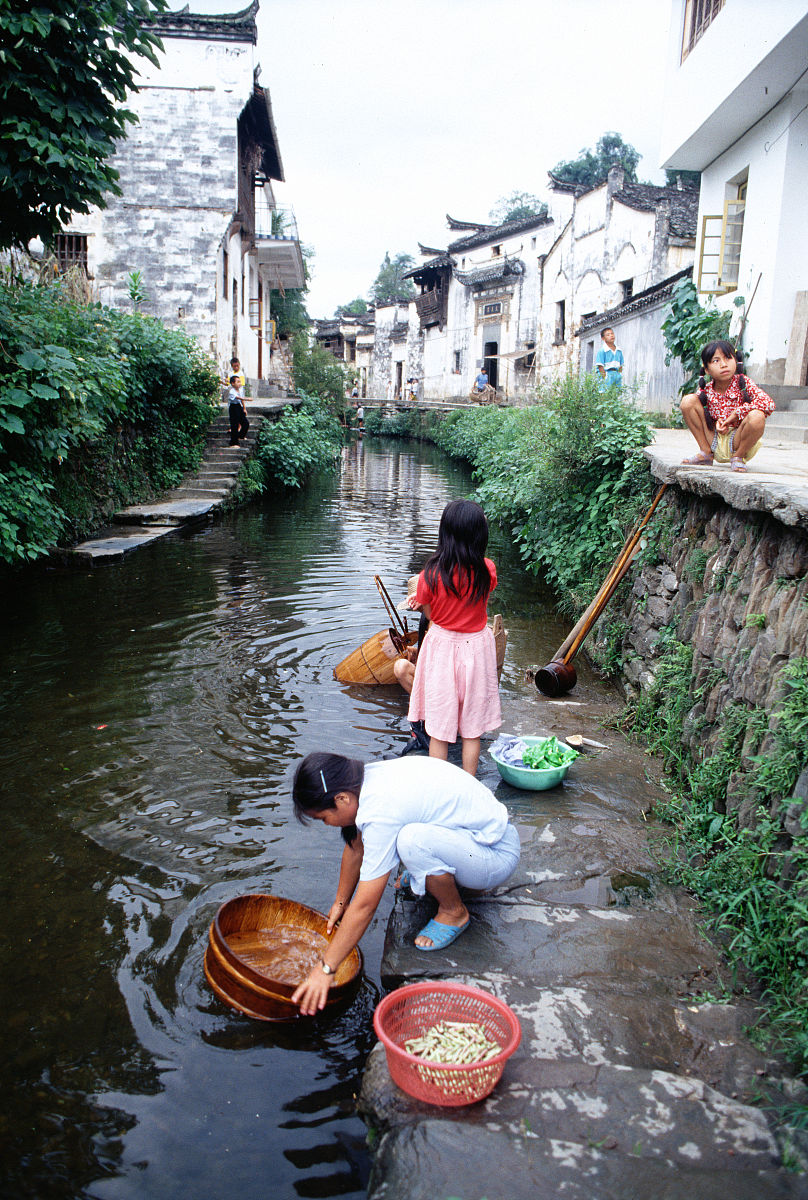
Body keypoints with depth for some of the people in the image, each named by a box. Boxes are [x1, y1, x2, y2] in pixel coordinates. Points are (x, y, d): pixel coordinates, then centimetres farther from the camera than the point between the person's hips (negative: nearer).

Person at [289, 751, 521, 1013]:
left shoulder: (380, 811, -29)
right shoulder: (366, 778, -4)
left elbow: (365, 906, -24)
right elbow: (355, 847, 13)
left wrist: (325, 969, -16)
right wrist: (339, 903, 23)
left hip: (499, 855, -9)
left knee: (412, 840, -32)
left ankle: (454, 913, -4)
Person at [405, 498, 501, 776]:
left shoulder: (431, 573, -18)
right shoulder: (487, 570, -13)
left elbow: (426, 608, -3)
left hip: (441, 646, -1)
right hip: (476, 647, 1)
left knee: (439, 729, 11)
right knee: (472, 727, 14)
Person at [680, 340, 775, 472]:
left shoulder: (743, 383, -10)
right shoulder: (706, 390, -4)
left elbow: (769, 404, -21)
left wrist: (737, 413, -21)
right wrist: (716, 422, -12)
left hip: (738, 442, -2)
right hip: (714, 444, 2)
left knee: (757, 417, -34)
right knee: (688, 400, -11)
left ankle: (738, 457, -5)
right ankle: (706, 454, -1)